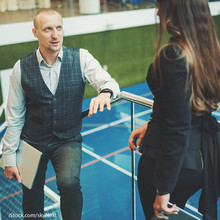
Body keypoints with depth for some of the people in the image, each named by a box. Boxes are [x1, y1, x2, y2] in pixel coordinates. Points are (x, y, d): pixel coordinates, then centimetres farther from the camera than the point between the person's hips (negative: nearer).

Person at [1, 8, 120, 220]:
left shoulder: (81, 58, -9)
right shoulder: (22, 67, -8)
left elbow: (108, 81, -20)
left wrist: (105, 92, -45)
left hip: (68, 140, -1)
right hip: (32, 141, 1)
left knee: (69, 183, -27)